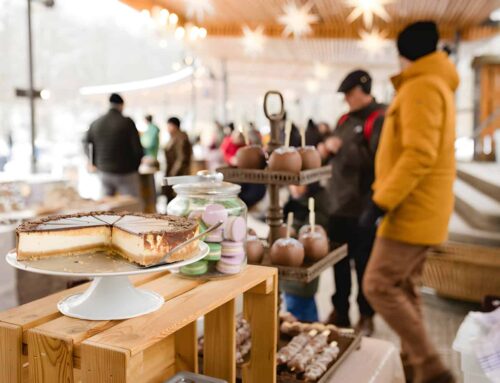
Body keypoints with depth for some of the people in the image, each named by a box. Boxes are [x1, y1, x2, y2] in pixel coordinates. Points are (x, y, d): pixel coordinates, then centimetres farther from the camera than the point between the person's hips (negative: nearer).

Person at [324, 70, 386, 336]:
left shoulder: (380, 119, -9)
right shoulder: (345, 119, 15)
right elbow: (334, 153, 24)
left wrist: (342, 148, -20)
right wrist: (329, 146, 5)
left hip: (363, 207, -7)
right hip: (339, 204, 7)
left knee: (364, 264, 4)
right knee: (339, 263, 14)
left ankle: (366, 317, 19)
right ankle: (340, 311, 27)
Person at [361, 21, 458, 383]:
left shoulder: (421, 87, -15)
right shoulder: (437, 85, 18)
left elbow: (419, 155, -25)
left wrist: (381, 203, -23)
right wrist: (384, 196, 19)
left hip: (413, 210, -10)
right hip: (420, 209, 10)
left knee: (380, 286, -7)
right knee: (404, 288, 14)